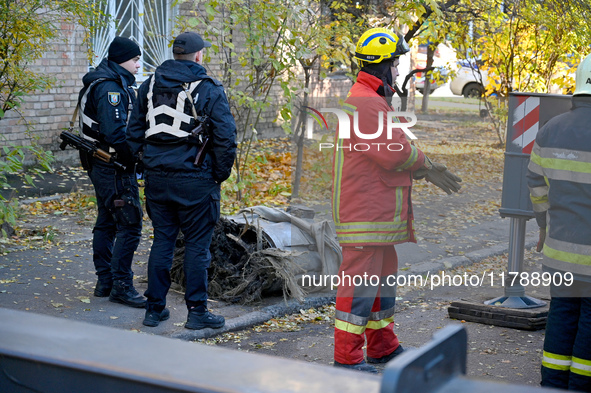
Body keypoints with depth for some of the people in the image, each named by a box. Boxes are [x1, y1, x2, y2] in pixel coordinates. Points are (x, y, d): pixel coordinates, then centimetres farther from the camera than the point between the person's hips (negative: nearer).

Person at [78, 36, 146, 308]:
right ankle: (121, 287, -4)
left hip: (101, 166, 11)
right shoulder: (110, 87, -19)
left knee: (107, 222, 16)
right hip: (114, 168, -11)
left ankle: (104, 282, 25)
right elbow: (116, 133, -26)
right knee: (129, 225, -8)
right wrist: (137, 157, -17)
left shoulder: (112, 82, 15)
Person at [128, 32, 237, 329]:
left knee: (162, 240, 13)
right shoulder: (209, 89, -8)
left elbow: (135, 131, 13)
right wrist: (221, 173, 1)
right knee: (197, 245, 4)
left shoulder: (150, 85, 9)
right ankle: (197, 311, 8)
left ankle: (155, 308, 18)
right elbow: (225, 137, -11)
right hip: (194, 179, -5)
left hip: (156, 178, 5)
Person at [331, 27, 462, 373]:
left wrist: (426, 170, 5)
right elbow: (396, 152, -23)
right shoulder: (365, 103, -18)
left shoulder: (374, 101, 18)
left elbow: (392, 150, 19)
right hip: (365, 213, -11)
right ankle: (347, 357, 1)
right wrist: (425, 165, -4)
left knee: (383, 276, 19)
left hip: (378, 213, 11)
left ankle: (383, 347, 31)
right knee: (361, 279, -6)